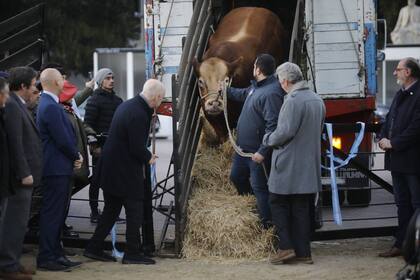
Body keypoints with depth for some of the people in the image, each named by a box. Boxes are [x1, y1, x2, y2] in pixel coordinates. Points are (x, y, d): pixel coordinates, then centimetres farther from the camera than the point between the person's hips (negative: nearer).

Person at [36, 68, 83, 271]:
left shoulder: (50, 104, 14)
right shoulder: (50, 107, -19)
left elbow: (66, 135, 18)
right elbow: (62, 140, -21)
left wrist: (75, 155, 5)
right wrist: (76, 156, -4)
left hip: (59, 168, 10)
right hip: (56, 169, -10)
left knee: (56, 214, 13)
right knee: (52, 214, -6)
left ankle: (56, 254, 19)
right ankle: (46, 258, -3)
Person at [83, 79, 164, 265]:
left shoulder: (127, 105, 8)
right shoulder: (138, 114, -23)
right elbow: (137, 148, -22)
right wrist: (148, 158, -4)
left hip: (111, 170, 10)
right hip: (126, 173, -10)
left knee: (111, 211, 16)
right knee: (134, 213, 2)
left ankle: (94, 249, 19)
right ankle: (132, 254, 7)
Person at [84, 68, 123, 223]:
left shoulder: (117, 100, 16)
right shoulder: (94, 100, -6)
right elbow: (88, 124, -10)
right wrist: (94, 145, -16)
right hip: (100, 146, -7)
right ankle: (94, 212, 2)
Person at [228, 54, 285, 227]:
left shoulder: (271, 93, -26)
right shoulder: (257, 86, 7)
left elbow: (273, 126, -30)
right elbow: (243, 94, 33)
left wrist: (262, 151, -30)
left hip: (257, 151, -10)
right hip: (243, 147, 10)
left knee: (259, 187, -5)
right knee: (236, 177, 24)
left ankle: (267, 225, 3)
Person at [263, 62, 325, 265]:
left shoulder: (293, 100, -17)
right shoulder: (317, 100, 11)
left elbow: (285, 132, -21)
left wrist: (268, 139, -4)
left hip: (288, 165, -8)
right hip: (310, 164, 8)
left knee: (278, 203, 4)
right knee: (302, 208, 10)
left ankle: (285, 247, -3)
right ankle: (303, 252, 10)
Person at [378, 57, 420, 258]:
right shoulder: (401, 95, 16)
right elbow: (390, 119, 20)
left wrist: (394, 143, -17)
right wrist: (383, 139, 2)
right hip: (397, 160, 9)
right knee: (403, 203, 14)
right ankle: (402, 244, 20)